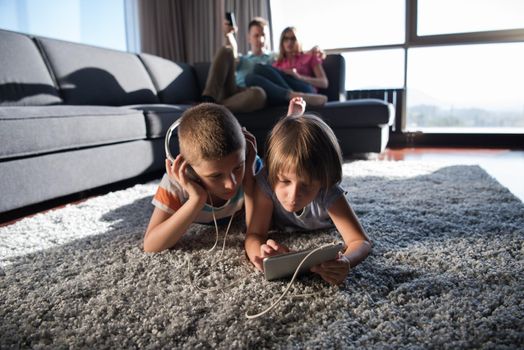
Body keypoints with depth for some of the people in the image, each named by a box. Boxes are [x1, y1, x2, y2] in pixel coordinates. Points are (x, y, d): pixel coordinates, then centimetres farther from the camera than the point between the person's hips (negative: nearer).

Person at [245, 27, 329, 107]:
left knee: (260, 68, -17)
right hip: (285, 98, 3)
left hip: (305, 92, -3)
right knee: (251, 77, -22)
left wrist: (298, 77, -5)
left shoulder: (309, 57, 24)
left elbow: (324, 83, 9)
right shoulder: (278, 63, 32)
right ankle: (293, 96, -41)